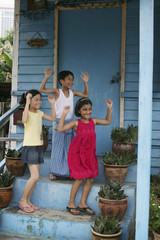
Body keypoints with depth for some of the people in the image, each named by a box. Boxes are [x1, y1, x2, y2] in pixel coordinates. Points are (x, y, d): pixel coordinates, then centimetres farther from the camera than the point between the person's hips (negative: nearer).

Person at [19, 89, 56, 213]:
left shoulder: (39, 113, 11)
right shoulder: (27, 112, -10)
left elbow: (53, 118, 14)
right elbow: (24, 120, -33)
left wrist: (52, 104, 9)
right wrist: (27, 103, -30)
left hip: (39, 147, 8)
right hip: (29, 147, -7)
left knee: (35, 177, 8)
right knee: (35, 176, -12)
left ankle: (28, 201, 19)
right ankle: (23, 200, 4)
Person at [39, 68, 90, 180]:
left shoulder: (72, 92, 6)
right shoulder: (57, 91, -7)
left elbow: (86, 94, 16)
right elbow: (42, 89, -15)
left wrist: (85, 82, 6)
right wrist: (47, 77, -25)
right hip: (59, 122, -5)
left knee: (69, 148, 10)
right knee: (58, 148, 0)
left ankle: (68, 171, 20)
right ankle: (54, 172, 9)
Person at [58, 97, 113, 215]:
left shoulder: (93, 121, 6)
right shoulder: (76, 123, -8)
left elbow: (107, 121, 21)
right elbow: (60, 129, -16)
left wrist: (109, 108, 13)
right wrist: (64, 114, -20)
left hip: (89, 155, 5)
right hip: (77, 154, -5)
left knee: (90, 179, 6)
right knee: (80, 179, -5)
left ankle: (83, 203, 22)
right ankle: (71, 203, 14)